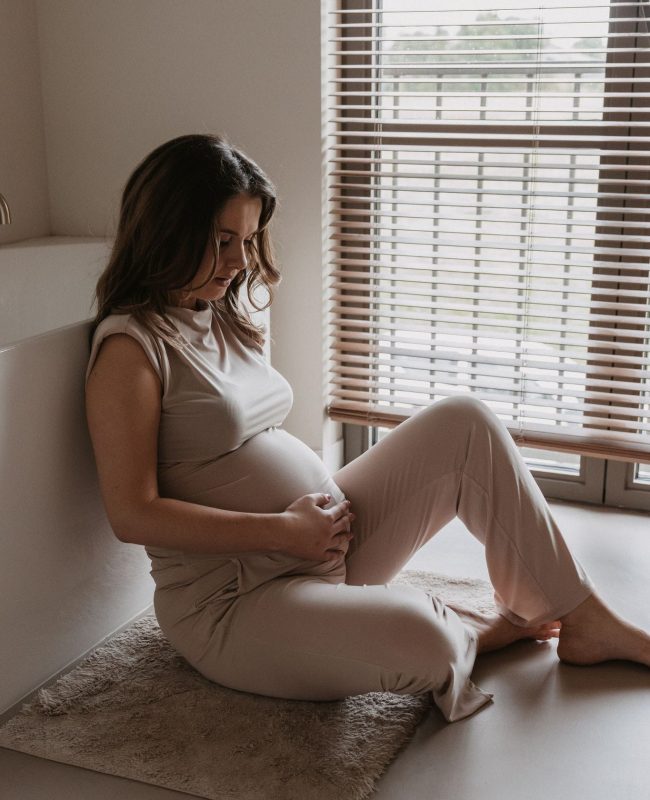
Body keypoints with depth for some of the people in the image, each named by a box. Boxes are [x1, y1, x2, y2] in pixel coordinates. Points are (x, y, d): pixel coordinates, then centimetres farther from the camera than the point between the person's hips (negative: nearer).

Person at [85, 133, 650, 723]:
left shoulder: (225, 320, 13)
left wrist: (325, 509, 1)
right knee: (419, 640, -34)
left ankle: (584, 622, 3)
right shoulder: (130, 345, -14)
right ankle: (476, 630, 4)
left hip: (326, 543, 9)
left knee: (465, 423, -3)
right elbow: (133, 514, -20)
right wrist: (284, 530, -20)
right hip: (231, 605, -8)